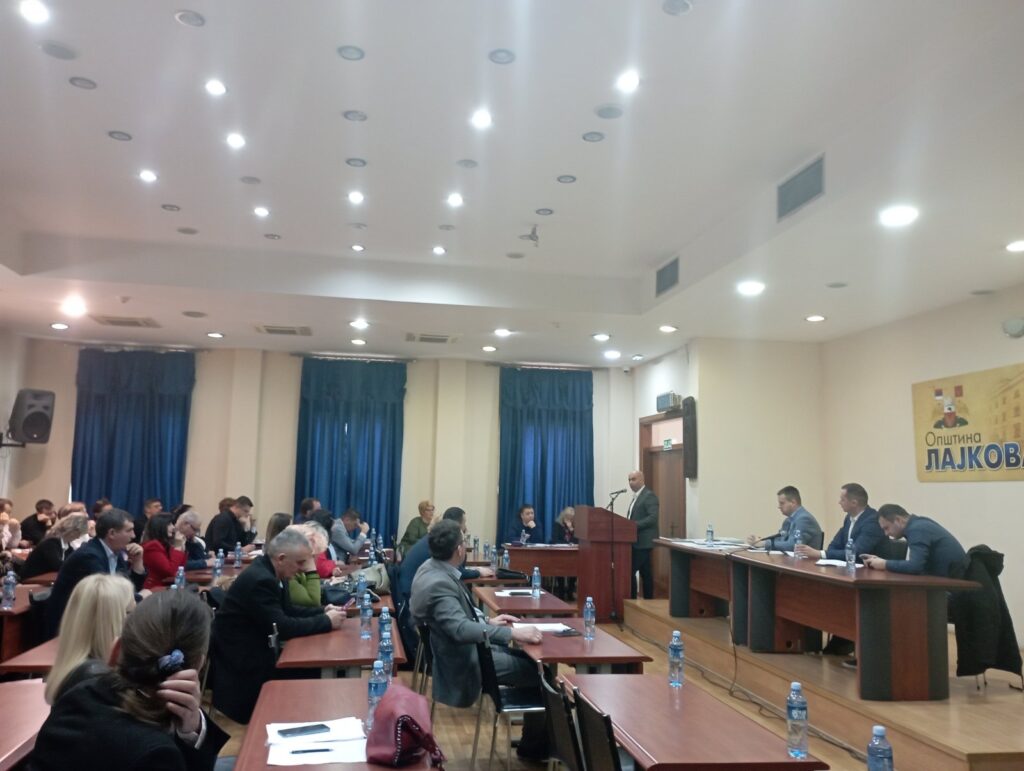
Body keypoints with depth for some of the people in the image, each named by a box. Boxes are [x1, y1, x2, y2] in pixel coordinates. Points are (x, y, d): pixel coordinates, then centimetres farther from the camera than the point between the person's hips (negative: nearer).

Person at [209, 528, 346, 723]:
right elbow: (281, 627, -28)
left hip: (254, 650, 9)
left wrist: (323, 611, -3)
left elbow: (287, 610, 11)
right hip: (239, 660, -9)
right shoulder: (259, 579, -27)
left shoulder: (270, 572, 2)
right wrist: (326, 621, -19)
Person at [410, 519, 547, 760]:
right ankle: (533, 744, 17)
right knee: (539, 671, -2)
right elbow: (461, 629, -37)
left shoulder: (432, 568, 1)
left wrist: (488, 621, 9)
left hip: (461, 649, 10)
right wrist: (514, 633, -35)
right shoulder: (438, 583, -29)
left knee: (528, 657, 14)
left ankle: (533, 738, 25)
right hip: (463, 662, -10)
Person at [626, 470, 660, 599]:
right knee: (645, 573, 11)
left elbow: (653, 517, -22)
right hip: (637, 541, 9)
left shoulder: (649, 495, -12)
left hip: (643, 541, -9)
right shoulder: (636, 496, 18)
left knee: (630, 571, -11)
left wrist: (634, 525, -24)